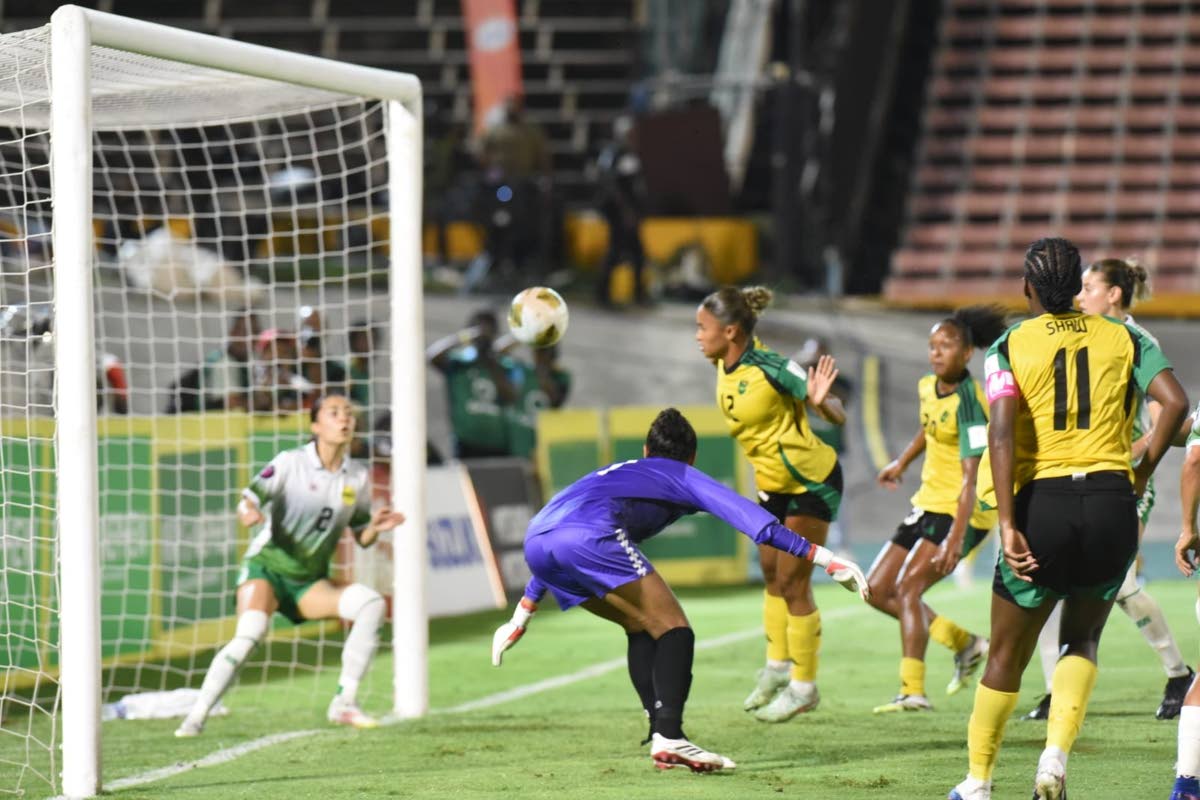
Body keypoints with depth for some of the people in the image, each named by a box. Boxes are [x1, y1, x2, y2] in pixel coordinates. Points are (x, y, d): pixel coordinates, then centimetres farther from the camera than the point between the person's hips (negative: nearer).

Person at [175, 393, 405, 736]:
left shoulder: (358, 476, 3)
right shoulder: (290, 463, -9)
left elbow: (361, 537, 11)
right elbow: (249, 500, -14)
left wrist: (375, 526, -12)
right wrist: (249, 512, -38)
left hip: (310, 582, 5)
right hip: (266, 568, -5)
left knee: (371, 603, -19)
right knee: (250, 634, -31)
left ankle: (344, 703, -12)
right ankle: (196, 717, -22)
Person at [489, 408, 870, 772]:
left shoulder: (618, 472, 42)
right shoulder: (682, 477, 24)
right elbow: (753, 520, 12)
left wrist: (521, 615, 50)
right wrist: (825, 558, 10)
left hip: (536, 542, 7)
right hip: (590, 535, -7)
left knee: (642, 628, 21)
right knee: (673, 629, -1)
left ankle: (662, 734, 14)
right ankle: (669, 738, -17)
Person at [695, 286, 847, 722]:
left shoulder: (770, 369, -28)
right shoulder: (724, 369, -5)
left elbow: (837, 416, -24)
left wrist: (821, 401, -44)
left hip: (812, 482, -8)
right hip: (773, 483, 8)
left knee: (793, 583, -3)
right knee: (772, 576, 16)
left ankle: (803, 686, 9)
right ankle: (777, 669, 31)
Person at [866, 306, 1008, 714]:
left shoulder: (968, 401, -22)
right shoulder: (927, 386, 4)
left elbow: (970, 478, -28)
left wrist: (956, 538, -34)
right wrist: (901, 463, 34)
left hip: (963, 512, -9)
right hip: (928, 504, 9)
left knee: (907, 587, -22)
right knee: (878, 590, 8)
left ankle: (913, 691, -22)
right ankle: (965, 643, 19)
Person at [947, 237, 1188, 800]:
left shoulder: (1010, 346, 1)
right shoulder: (1122, 339, 7)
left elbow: (1001, 431, -14)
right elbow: (1175, 402, -6)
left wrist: (1007, 523, -16)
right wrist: (1142, 473, 5)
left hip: (1042, 504, -2)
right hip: (1112, 501, 2)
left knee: (1007, 656, 14)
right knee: (1082, 640, 20)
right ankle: (1056, 754, -3)